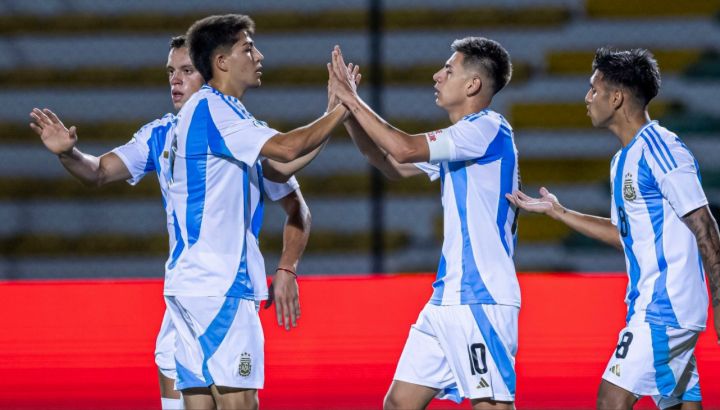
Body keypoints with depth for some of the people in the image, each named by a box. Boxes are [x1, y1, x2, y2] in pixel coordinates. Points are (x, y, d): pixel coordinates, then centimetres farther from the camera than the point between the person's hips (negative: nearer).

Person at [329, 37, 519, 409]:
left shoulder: (488, 129, -12)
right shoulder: (459, 139, 18)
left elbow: (404, 148, -21)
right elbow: (395, 167, 26)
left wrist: (354, 101, -10)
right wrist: (348, 112, 15)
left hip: (481, 299, -10)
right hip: (448, 297, 10)